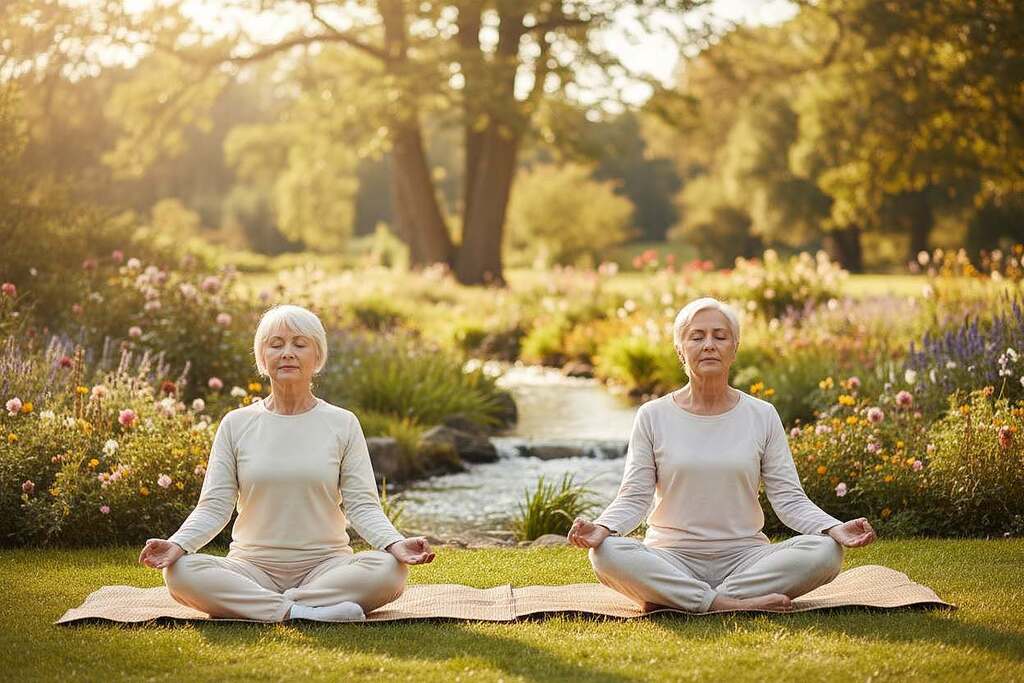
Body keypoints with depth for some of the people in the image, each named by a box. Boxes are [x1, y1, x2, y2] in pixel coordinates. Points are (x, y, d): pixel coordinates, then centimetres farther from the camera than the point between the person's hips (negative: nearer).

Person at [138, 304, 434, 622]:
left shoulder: (342, 424, 5)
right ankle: (303, 612, -30)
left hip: (325, 565, 0)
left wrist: (395, 543, -22)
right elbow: (214, 506, 1)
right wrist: (178, 544, -19)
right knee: (181, 571, -29)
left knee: (389, 570, -31)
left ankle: (256, 606, -25)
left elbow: (362, 504, -2)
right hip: (252, 567, 0)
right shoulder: (236, 424, 7)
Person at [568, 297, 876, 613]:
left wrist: (835, 529, -17)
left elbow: (789, 498, 2)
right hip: (671, 557, -2)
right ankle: (730, 604, -28)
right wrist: (602, 527, -23)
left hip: (744, 557, 2)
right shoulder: (653, 416, 4)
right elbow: (634, 497, -1)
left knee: (825, 552, -26)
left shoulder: (762, 416, 6)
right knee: (608, 553, -32)